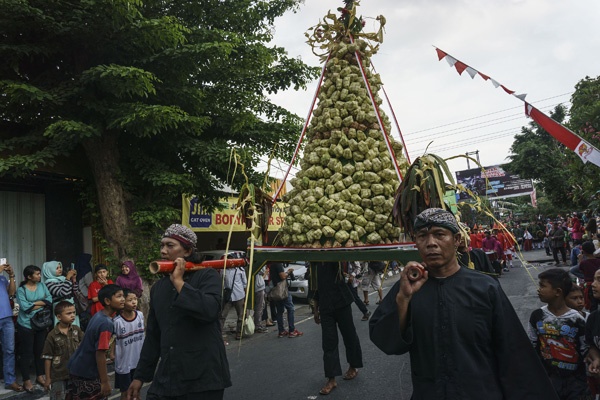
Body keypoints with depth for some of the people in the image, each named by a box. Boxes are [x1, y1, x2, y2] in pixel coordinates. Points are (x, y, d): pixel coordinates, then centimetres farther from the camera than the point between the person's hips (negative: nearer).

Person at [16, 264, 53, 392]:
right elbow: (24, 307, -19)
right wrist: (42, 303, -9)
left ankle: (40, 376, 27)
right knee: (26, 353, 3)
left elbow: (50, 299, -3)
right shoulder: (21, 289, -9)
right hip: (26, 325, -4)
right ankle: (26, 380, 14)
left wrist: (35, 303, -14)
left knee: (40, 350, 13)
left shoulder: (42, 285, 4)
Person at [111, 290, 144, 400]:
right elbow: (113, 339, -6)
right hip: (124, 363, -4)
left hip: (139, 360, 4)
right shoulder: (117, 321, -20)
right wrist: (112, 352, -16)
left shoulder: (140, 315, -7)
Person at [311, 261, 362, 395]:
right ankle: (331, 379, 7)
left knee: (349, 336, 11)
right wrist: (316, 309, 17)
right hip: (325, 306, 4)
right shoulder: (314, 263, 10)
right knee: (328, 343, 2)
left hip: (341, 302, -3)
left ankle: (353, 367, 31)